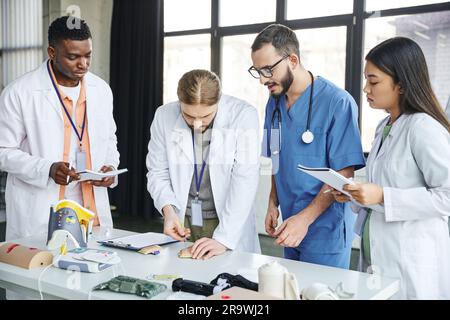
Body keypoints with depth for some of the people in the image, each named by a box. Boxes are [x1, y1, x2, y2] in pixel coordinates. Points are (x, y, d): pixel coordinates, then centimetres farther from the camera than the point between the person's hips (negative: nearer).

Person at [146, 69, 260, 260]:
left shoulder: (243, 115, -14)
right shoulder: (165, 116, -6)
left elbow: (244, 180, -18)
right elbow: (157, 172, 2)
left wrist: (223, 239, -24)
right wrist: (168, 208, -16)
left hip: (228, 223, -2)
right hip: (182, 222, 2)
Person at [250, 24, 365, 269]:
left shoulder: (338, 103, -15)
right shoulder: (274, 103, 7)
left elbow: (344, 174, -17)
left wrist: (305, 218, -21)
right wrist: (273, 203, 4)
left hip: (325, 231, -6)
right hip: (290, 229, 6)